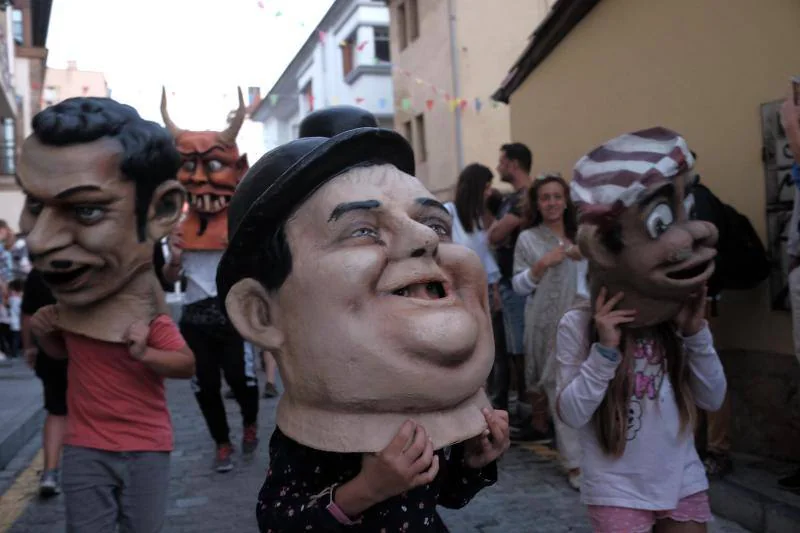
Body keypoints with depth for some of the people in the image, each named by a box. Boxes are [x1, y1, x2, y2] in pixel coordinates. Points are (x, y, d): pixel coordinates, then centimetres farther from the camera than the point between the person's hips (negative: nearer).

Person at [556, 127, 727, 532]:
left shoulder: (674, 323, -3)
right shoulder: (577, 326, -17)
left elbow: (713, 399, 1)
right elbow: (571, 415, -17)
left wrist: (697, 334, -10)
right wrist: (605, 350, -24)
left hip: (684, 482, 5)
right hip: (617, 492, -5)